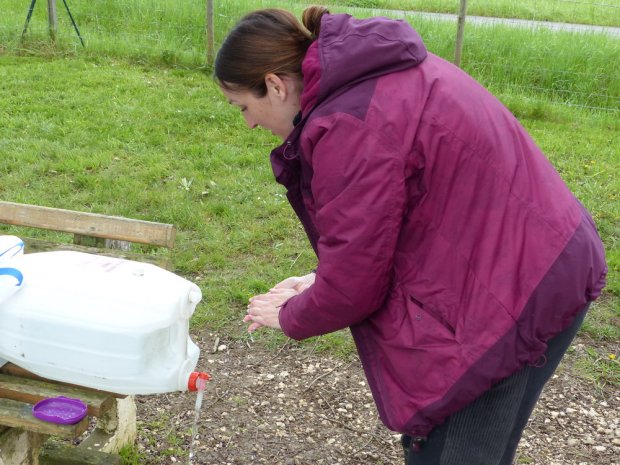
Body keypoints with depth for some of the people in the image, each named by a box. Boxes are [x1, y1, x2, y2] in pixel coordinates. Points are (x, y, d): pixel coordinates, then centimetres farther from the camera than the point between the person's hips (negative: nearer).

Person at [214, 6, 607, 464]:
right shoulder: (373, 74, 8)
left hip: (510, 293, -10)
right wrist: (323, 278, 8)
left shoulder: (348, 126, -23)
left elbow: (353, 286, -16)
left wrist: (289, 317, 3)